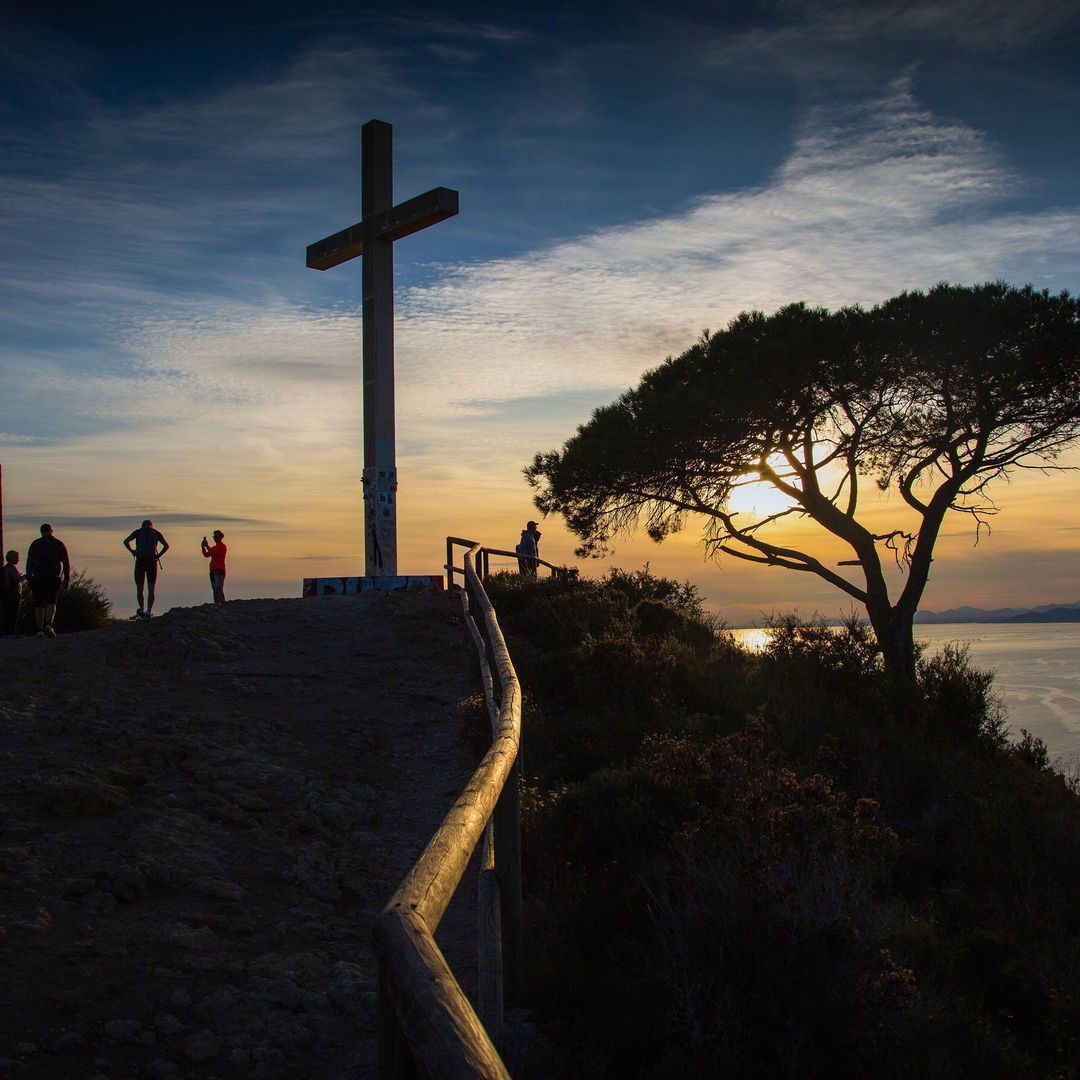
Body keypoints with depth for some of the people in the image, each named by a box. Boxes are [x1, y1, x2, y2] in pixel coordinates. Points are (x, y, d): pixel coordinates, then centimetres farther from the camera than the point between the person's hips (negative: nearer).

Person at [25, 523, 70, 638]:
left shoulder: (35, 544, 8)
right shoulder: (59, 544, 7)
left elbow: (29, 563, 5)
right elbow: (66, 563, 4)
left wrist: (29, 580, 8)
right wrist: (67, 579, 8)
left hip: (38, 578, 1)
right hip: (54, 578, -1)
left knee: (39, 604, 7)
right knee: (51, 602, -3)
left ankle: (40, 630, 6)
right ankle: (48, 625, -26)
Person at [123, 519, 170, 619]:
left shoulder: (138, 532, 8)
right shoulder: (156, 533, 10)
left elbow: (126, 541, -6)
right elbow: (166, 545, -2)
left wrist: (132, 551, 4)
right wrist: (158, 555, 2)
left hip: (140, 562, 0)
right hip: (152, 562, 0)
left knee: (139, 588, 15)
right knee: (151, 589, 0)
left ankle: (141, 610, 18)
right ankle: (149, 611, -14)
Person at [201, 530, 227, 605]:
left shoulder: (222, 546, -3)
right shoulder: (214, 547, 22)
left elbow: (215, 554, -17)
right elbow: (206, 555, 15)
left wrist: (207, 546, -15)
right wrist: (203, 547, 0)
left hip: (219, 570, -8)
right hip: (213, 570, 8)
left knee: (219, 589, -17)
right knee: (215, 590, 4)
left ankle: (223, 604, -22)